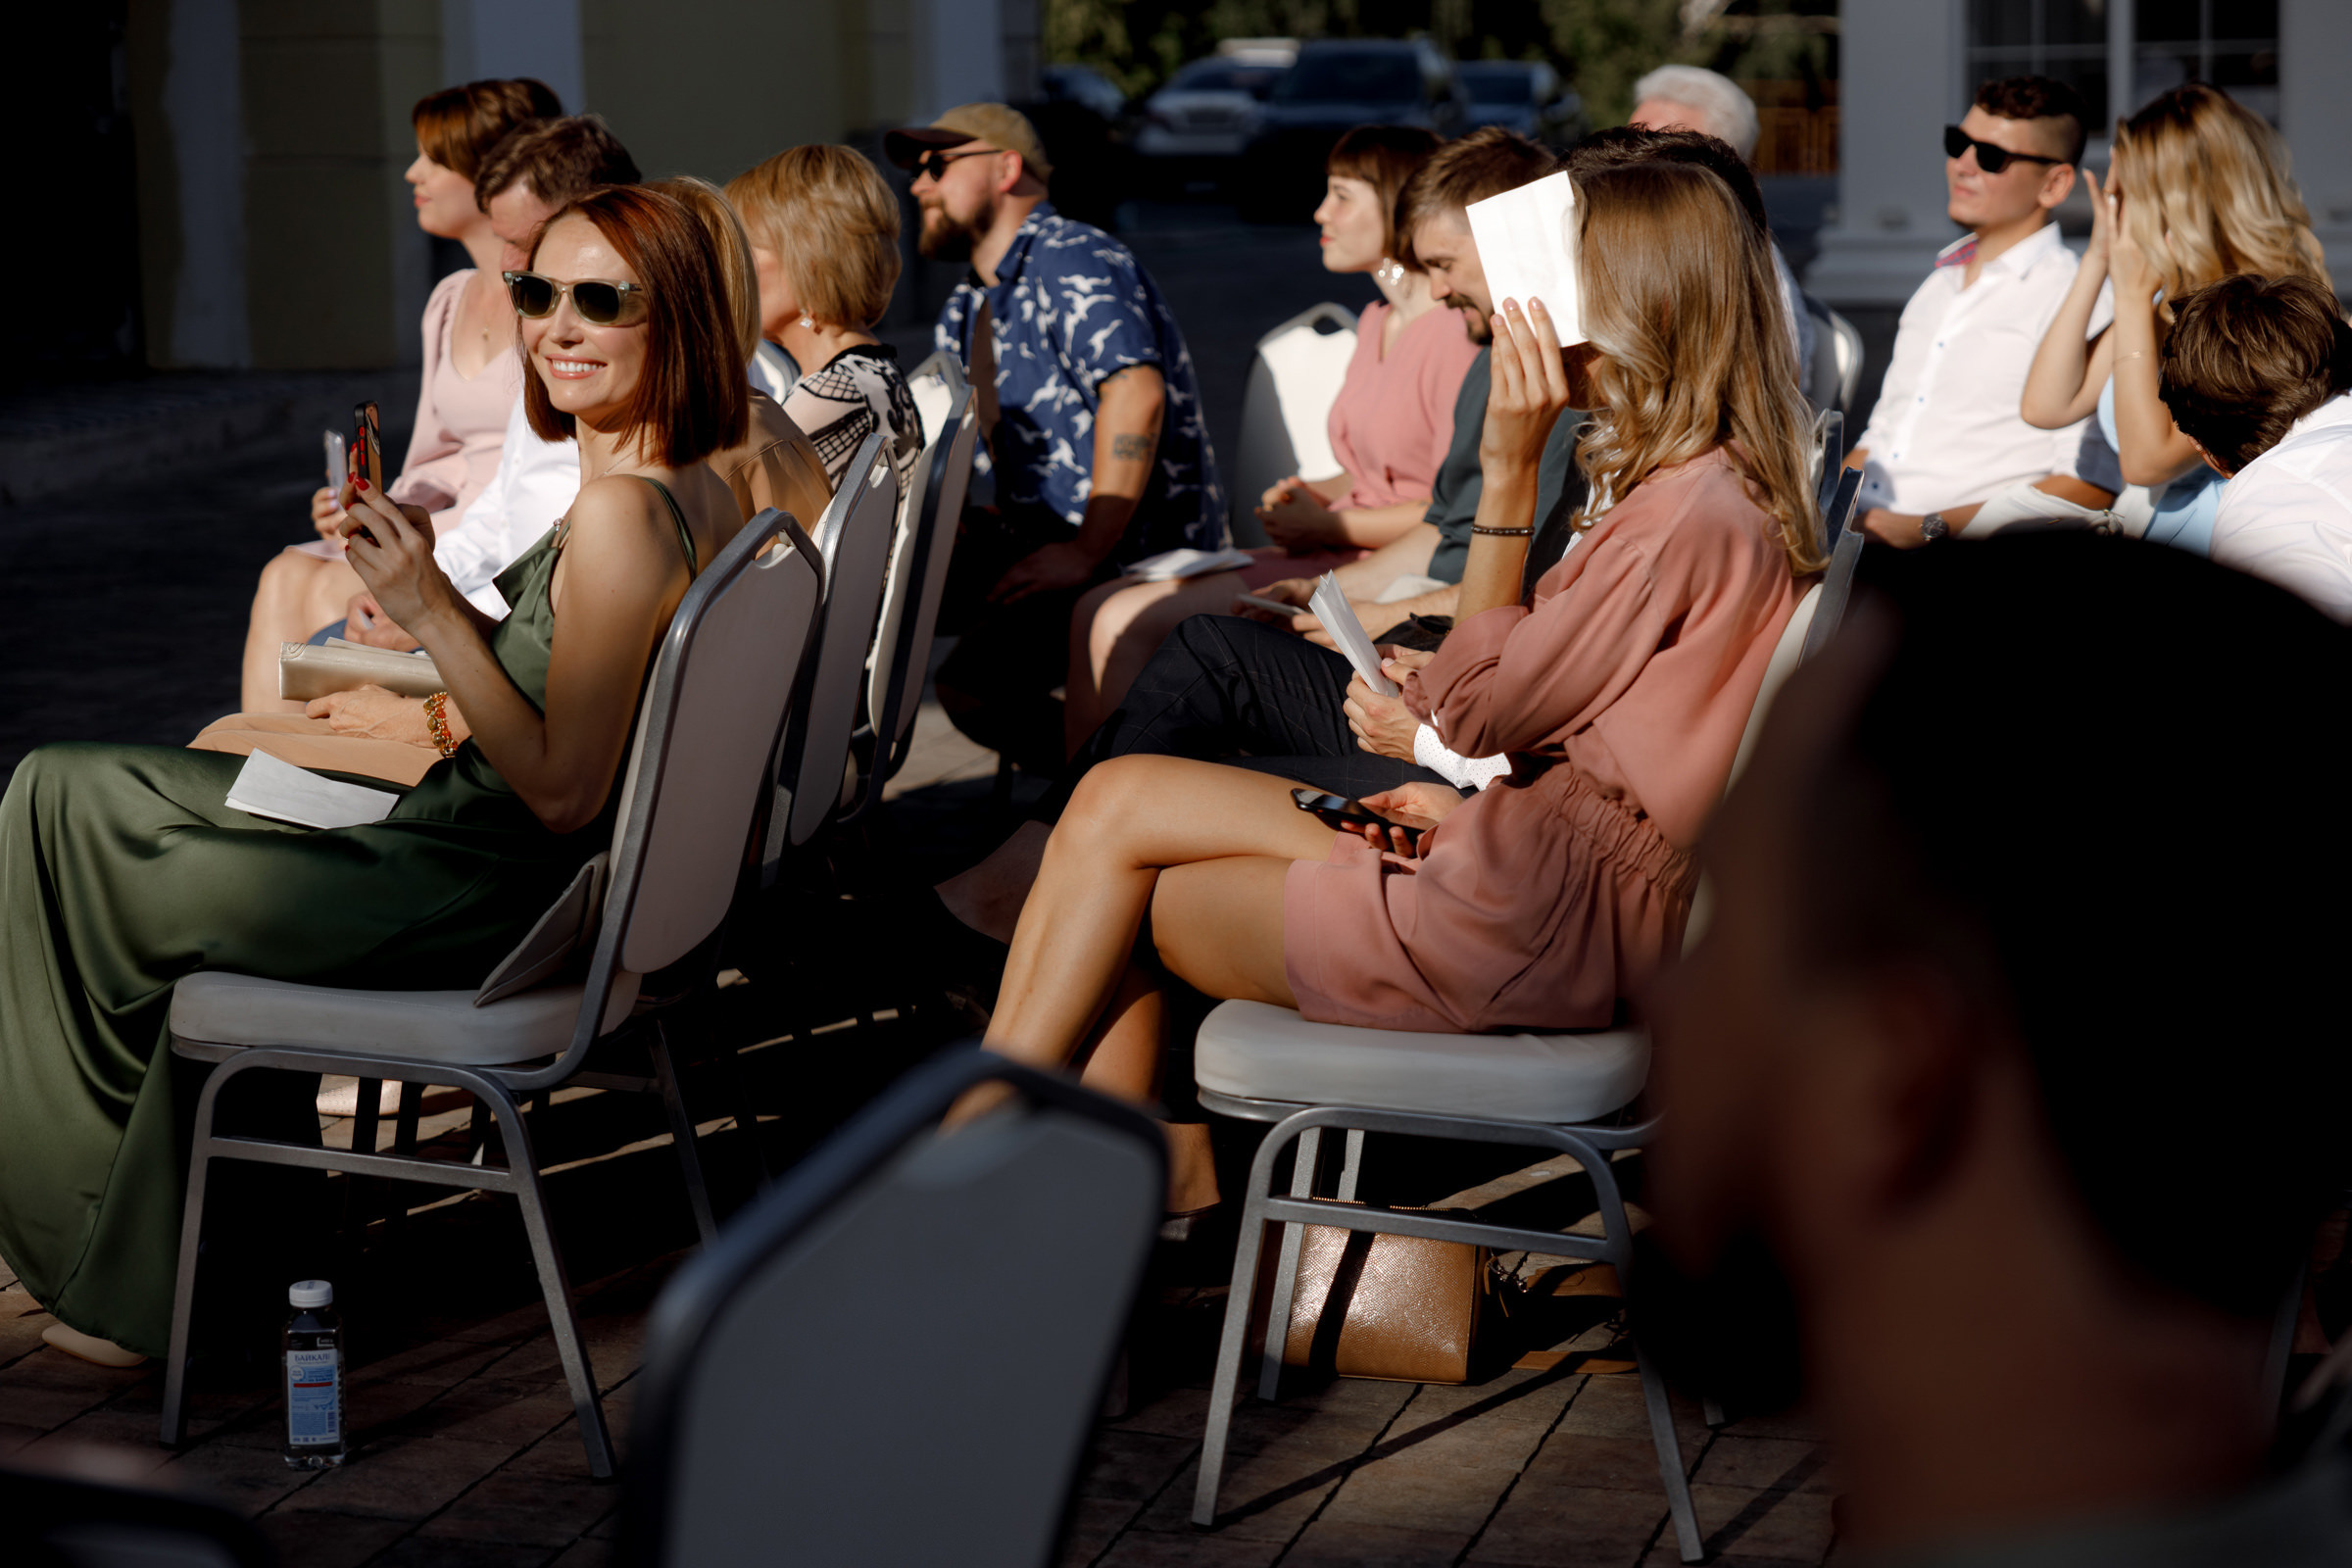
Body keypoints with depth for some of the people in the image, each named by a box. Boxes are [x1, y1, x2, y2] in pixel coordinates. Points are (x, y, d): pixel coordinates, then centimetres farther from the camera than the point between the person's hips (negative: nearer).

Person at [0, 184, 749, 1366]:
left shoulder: (618, 515, -25)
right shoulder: (700, 494, 4)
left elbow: (562, 793, -25)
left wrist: (430, 614, -23)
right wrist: (426, 574, 2)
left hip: (485, 909, -10)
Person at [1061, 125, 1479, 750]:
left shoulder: (1456, 333, -14)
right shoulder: (1377, 323, 19)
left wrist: (1327, 523, -10)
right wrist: (1317, 493, 8)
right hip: (1336, 553, 10)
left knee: (1129, 627, -18)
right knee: (1100, 611, -3)